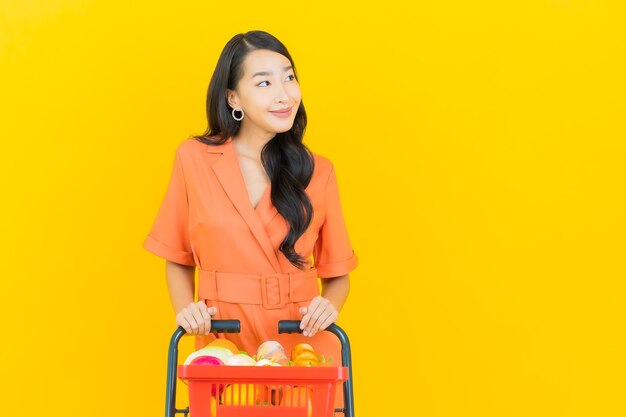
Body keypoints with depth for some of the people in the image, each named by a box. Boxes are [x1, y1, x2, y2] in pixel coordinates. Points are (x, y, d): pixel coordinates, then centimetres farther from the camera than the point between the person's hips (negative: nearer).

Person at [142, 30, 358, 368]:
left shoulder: (317, 171, 0)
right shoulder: (194, 158, -2)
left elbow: (337, 274, 6)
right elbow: (178, 258, 8)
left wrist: (328, 305, -14)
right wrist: (184, 308, -9)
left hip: (302, 342, 1)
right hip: (222, 343, 0)